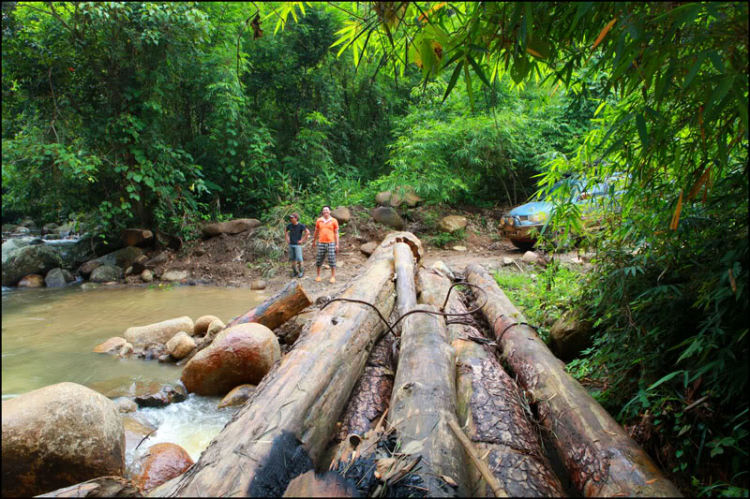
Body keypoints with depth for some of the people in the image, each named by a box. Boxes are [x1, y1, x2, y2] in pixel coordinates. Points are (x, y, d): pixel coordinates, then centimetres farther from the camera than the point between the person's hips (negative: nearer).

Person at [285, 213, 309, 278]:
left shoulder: (301, 225, -10)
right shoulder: (290, 225, 3)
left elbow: (307, 232, -16)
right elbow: (286, 231, 23)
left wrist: (302, 240, -14)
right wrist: (287, 238, 10)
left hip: (297, 245, -4)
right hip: (291, 244, 5)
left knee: (299, 259, -6)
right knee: (292, 259, 7)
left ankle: (301, 272, 9)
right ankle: (295, 272, 19)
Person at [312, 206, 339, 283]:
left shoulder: (334, 221, -1)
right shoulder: (319, 220, 5)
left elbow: (336, 233, 2)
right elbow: (316, 232, 17)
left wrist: (337, 244, -3)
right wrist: (314, 242, 23)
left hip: (331, 243, -2)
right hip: (321, 243, 2)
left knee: (332, 261, -3)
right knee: (318, 260, 5)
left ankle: (333, 277, 7)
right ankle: (318, 276, 21)